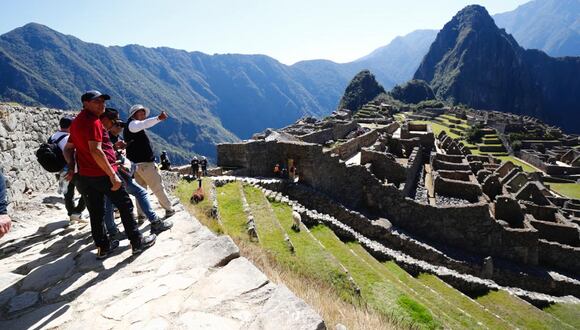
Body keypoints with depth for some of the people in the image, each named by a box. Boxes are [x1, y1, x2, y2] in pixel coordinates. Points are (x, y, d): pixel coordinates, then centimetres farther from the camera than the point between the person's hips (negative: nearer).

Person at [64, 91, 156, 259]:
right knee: (125, 206, 3)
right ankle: (137, 242, 8)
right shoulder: (93, 121, -14)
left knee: (96, 212, 13)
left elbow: (68, 149, 21)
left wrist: (72, 168, 14)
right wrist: (112, 175, -24)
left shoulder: (76, 122, 16)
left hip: (84, 175, 9)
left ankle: (103, 247, 21)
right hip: (102, 174, -9)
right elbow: (95, 151, -24)